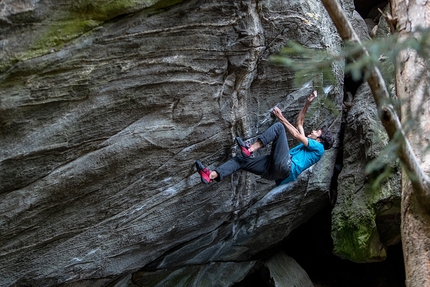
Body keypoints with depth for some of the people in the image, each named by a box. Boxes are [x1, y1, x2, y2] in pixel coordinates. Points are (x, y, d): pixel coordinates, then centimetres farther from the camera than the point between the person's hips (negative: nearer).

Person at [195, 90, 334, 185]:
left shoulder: (318, 147, 12)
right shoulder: (306, 145, 36)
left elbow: (296, 134, 2)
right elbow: (299, 122, 37)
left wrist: (281, 118, 3)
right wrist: (308, 103, 32)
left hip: (286, 167, -9)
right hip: (275, 169, 9)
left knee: (278, 126, -14)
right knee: (240, 160, -4)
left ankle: (250, 149, -25)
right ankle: (210, 175, -22)